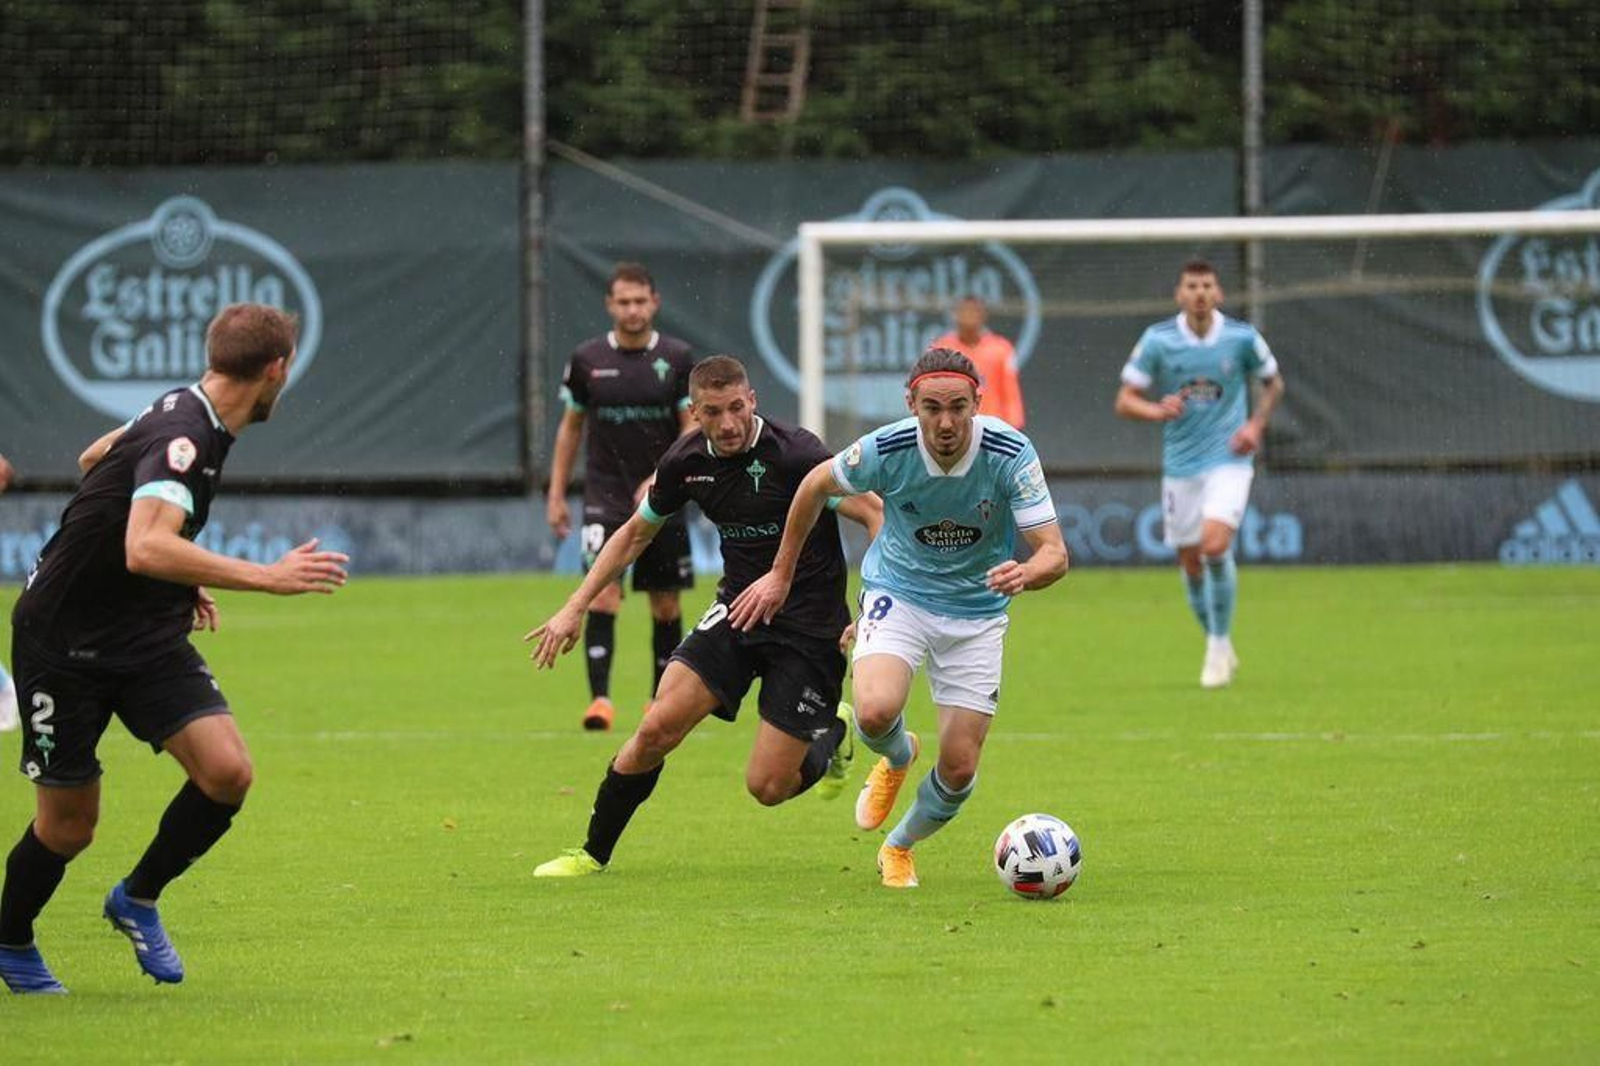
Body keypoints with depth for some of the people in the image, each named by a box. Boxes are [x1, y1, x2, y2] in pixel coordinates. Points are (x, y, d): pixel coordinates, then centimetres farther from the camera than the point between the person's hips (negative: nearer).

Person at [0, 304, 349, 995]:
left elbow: (94, 458, 21)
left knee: (226, 771, -11)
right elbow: (146, 550, -42)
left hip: (149, 637, 8)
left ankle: (139, 899, 12)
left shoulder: (187, 413, 2)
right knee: (68, 823, 2)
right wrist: (266, 577, -43)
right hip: (66, 644, -8)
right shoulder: (183, 439, -26)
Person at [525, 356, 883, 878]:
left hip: (809, 628, -5)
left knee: (767, 786, -7)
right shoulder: (686, 462, -2)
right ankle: (593, 853, 5)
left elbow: (877, 516, -18)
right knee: (657, 728, -12)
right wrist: (575, 607, 11)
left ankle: (833, 735, 26)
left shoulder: (794, 454, -21)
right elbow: (635, 534, 15)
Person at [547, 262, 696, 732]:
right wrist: (556, 494, 9)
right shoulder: (586, 359, 1)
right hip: (606, 497, -1)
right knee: (602, 594, -17)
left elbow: (693, 430, -3)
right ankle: (599, 698, -22)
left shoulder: (677, 358, -1)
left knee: (666, 606, 7)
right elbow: (571, 426, 12)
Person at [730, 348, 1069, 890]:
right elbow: (816, 484, -1)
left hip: (977, 610, 1)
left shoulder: (1011, 454, -24)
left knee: (959, 768, -2)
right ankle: (897, 758, 10)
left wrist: (1026, 573, -49)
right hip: (898, 594, -1)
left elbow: (1054, 553, -25)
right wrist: (781, 573, 6)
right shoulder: (886, 449, -22)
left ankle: (900, 847, 32)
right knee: (876, 712, -30)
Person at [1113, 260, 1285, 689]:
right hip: (1180, 464, 2)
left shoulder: (1241, 338, -5)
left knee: (1215, 545, -22)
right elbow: (1125, 401, -2)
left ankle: (1219, 644, -4)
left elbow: (1273, 383, 13)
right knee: (1190, 562, 7)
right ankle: (1220, 649, 29)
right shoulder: (1158, 340, -5)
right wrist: (1157, 410, -23)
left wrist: (1256, 425, -4)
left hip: (1228, 460, -2)